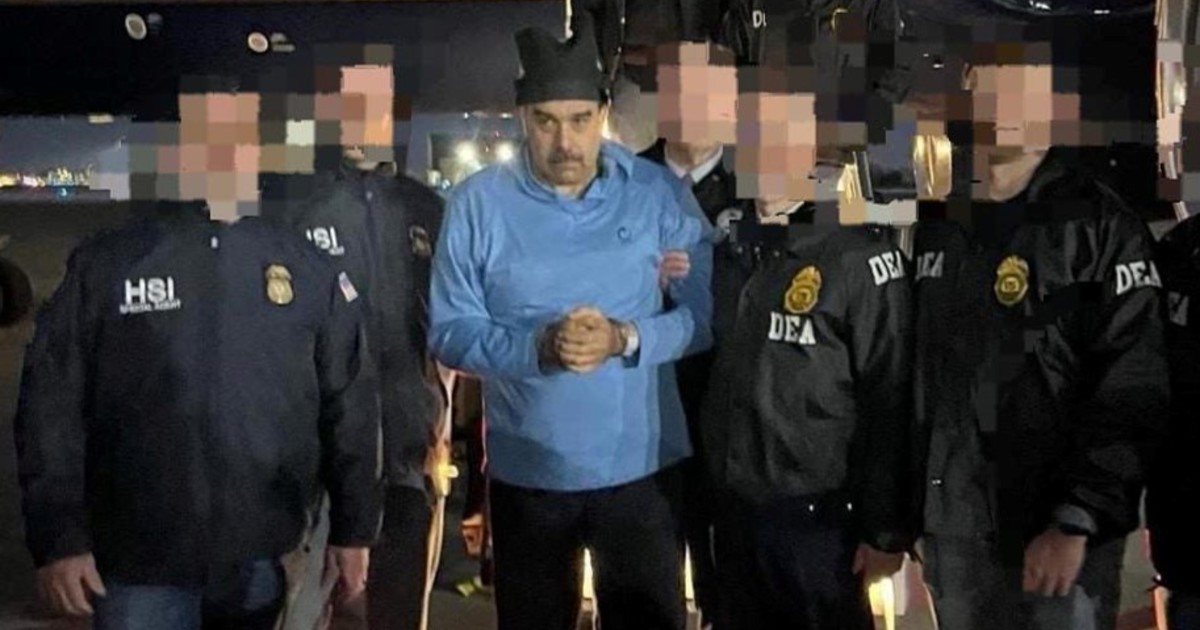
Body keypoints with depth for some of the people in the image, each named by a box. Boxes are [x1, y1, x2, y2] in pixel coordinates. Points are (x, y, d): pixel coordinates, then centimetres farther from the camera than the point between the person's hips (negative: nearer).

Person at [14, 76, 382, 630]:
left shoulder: (308, 270, 2)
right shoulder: (105, 266, -3)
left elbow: (349, 406, 6)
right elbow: (52, 408, -2)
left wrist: (353, 529, 5)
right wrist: (58, 539, -6)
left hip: (269, 563, 2)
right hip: (142, 568, -2)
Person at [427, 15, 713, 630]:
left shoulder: (659, 193, -6)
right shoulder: (476, 203, -7)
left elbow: (708, 311, -6)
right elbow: (451, 333, -8)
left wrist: (625, 339, -23)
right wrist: (540, 347, -24)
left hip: (644, 467, 0)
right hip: (526, 472, 1)